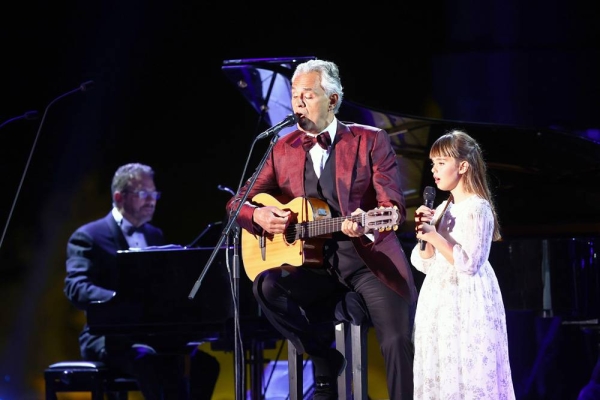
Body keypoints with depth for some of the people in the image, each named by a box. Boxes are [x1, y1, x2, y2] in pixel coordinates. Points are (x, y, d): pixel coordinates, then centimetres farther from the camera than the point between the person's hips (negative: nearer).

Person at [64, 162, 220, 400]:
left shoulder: (155, 235, 21)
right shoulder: (88, 237, -1)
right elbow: (76, 288, -15)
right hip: (110, 336, -6)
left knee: (203, 361, -25)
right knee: (151, 360, -39)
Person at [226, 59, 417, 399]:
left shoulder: (371, 141, 1)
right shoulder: (284, 149, 11)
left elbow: (394, 206, -7)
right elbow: (238, 202, 15)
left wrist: (366, 224, -30)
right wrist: (258, 215, -10)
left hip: (369, 259, -3)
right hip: (316, 265, 3)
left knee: (398, 341, -24)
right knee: (267, 286, -27)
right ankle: (324, 358, -6)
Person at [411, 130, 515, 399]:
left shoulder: (478, 209, -11)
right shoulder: (444, 209, 13)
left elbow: (470, 264, -19)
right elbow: (426, 265, 12)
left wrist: (435, 236, -20)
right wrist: (424, 235, -4)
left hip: (465, 303, -8)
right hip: (441, 301, 8)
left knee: (466, 378, -7)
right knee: (442, 377, 9)